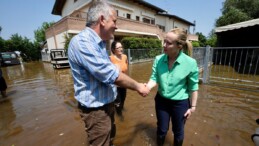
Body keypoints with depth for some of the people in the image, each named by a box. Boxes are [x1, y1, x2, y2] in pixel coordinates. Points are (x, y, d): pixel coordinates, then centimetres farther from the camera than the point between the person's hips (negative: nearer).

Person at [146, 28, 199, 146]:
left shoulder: (190, 63, -19)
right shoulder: (158, 59, -12)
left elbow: (193, 87, -9)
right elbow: (154, 78, -11)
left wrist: (193, 106, -2)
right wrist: (147, 87, -31)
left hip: (180, 103, -2)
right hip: (161, 100, 2)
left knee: (178, 132, 22)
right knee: (161, 129, 23)